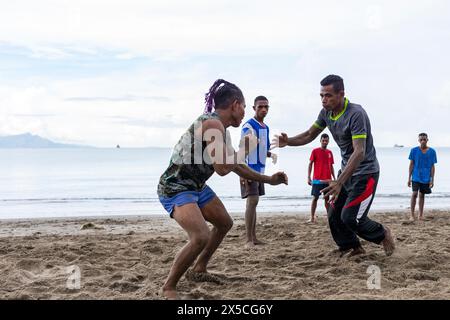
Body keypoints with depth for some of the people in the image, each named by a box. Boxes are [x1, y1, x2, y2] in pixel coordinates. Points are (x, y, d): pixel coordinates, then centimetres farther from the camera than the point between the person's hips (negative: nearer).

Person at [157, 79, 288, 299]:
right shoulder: (212, 124, -21)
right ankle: (168, 288, -10)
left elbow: (237, 166, 21)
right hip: (175, 188, -11)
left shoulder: (220, 128, 10)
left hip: (197, 186, 11)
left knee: (225, 223, 22)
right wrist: (244, 149, -12)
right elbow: (222, 168, -28)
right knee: (201, 237, -27)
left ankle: (198, 270, 35)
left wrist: (269, 180, 25)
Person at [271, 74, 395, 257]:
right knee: (334, 215, 7)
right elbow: (309, 135, 10)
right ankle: (353, 247, 28)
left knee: (350, 217, -13)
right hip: (346, 170, 8)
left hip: (365, 172, -8)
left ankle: (383, 235, 13)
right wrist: (288, 142, -12)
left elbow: (359, 152, -34)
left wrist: (339, 183, -43)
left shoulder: (356, 114, -27)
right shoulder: (326, 112, -2)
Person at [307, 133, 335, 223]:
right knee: (315, 198, -4)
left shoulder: (330, 152, 11)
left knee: (327, 198, 8)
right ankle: (312, 218, -2)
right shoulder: (315, 151, -1)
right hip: (317, 180, -4)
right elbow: (310, 164, -2)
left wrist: (334, 178, 11)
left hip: (327, 180, 4)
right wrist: (309, 177, -9)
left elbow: (331, 166, 16)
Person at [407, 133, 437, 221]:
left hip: (426, 178, 2)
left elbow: (432, 166, 2)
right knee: (414, 194, -11)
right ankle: (412, 215, -4)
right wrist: (409, 178, -1)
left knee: (422, 195, 9)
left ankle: (420, 215, 18)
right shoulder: (414, 150, -3)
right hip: (416, 177, -1)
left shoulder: (432, 151, -1)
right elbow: (411, 165, 1)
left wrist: (432, 179, -1)